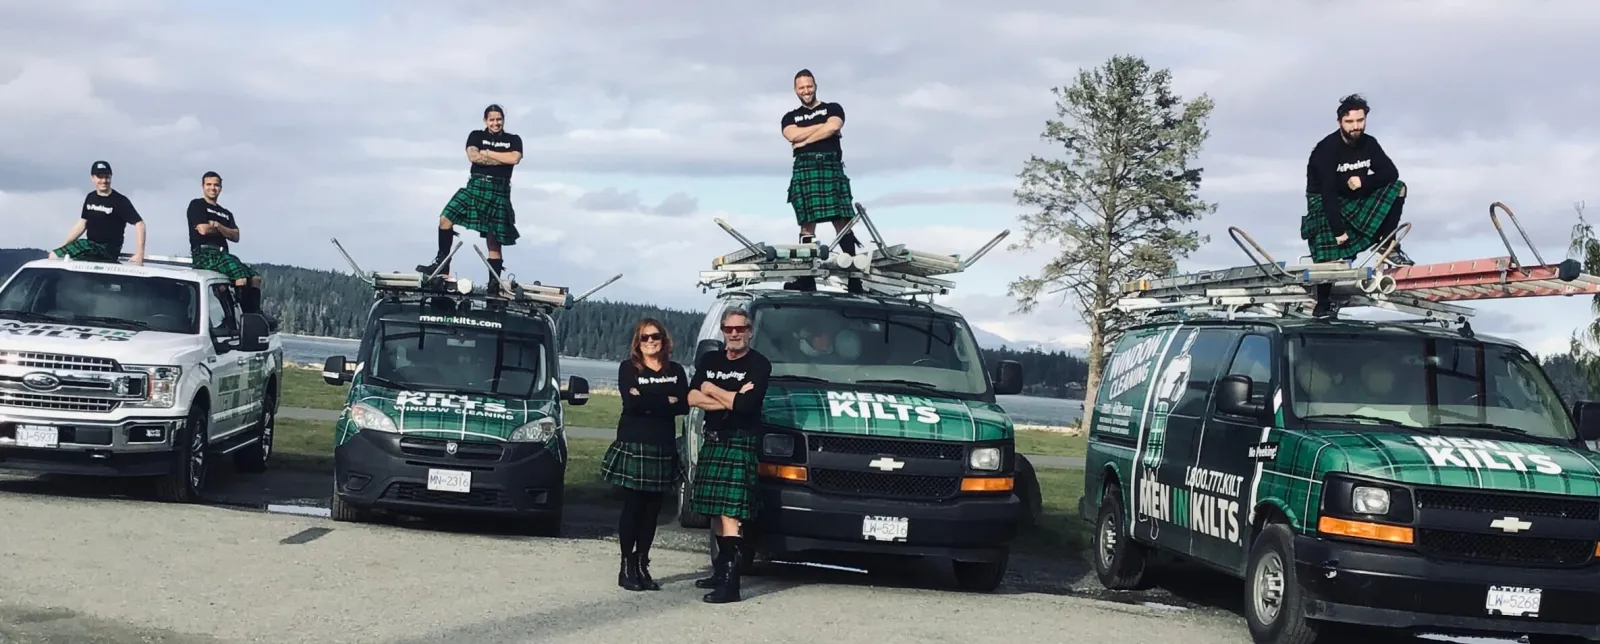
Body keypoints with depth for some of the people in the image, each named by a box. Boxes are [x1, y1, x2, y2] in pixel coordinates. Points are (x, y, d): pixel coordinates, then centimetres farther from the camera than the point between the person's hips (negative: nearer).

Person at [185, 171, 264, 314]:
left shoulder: (226, 213, 26)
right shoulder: (197, 205, 9)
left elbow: (235, 236, 9)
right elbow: (203, 229, -8)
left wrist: (218, 226, -7)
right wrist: (224, 230, 8)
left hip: (222, 254, 7)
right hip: (204, 253, -7)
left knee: (255, 277, -11)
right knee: (239, 271, -30)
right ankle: (246, 314, -32)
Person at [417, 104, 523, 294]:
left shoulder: (513, 140, 10)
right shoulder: (476, 136, 11)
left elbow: (514, 158, -10)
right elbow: (473, 156, -8)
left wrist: (487, 153, -5)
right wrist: (501, 159, -7)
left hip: (499, 192, -1)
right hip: (475, 187, 1)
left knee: (494, 240, 0)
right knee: (446, 218, -16)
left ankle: (494, 283, 4)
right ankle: (442, 264, -7)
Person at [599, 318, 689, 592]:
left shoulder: (676, 371, 12)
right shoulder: (628, 368, 3)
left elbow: (684, 405, -3)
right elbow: (631, 403, -14)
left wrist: (648, 402, -11)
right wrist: (666, 402, -10)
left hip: (664, 447, 4)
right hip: (633, 445, -3)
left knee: (652, 509, 5)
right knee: (634, 505, -3)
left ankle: (642, 565, 12)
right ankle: (627, 567, 1)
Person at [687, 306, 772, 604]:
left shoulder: (759, 365, -6)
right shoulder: (709, 361, 13)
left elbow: (746, 405, -19)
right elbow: (692, 398, 0)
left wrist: (711, 389, -6)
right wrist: (730, 399, -12)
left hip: (741, 443, -7)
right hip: (712, 442, 7)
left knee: (729, 512, -14)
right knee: (714, 512, 13)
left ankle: (730, 583, -18)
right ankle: (721, 570, 26)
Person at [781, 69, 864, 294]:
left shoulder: (832, 108, 19)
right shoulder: (790, 117, 22)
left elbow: (834, 126, -3)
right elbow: (793, 135, 0)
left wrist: (804, 139, -1)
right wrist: (824, 126, 2)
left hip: (831, 168, -1)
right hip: (805, 170, 1)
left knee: (842, 222, -9)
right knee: (807, 224, -5)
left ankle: (853, 275, -12)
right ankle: (805, 278, -8)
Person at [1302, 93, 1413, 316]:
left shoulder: (1368, 144, -4)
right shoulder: (1327, 149, -22)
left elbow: (1391, 172, -8)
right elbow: (1328, 192, -27)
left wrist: (1364, 181, -26)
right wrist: (1339, 229, -31)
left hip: (1355, 200, 6)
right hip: (1325, 204, -6)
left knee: (1397, 188, -11)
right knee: (1332, 255, -24)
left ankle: (1387, 245, -9)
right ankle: (1322, 306, -10)